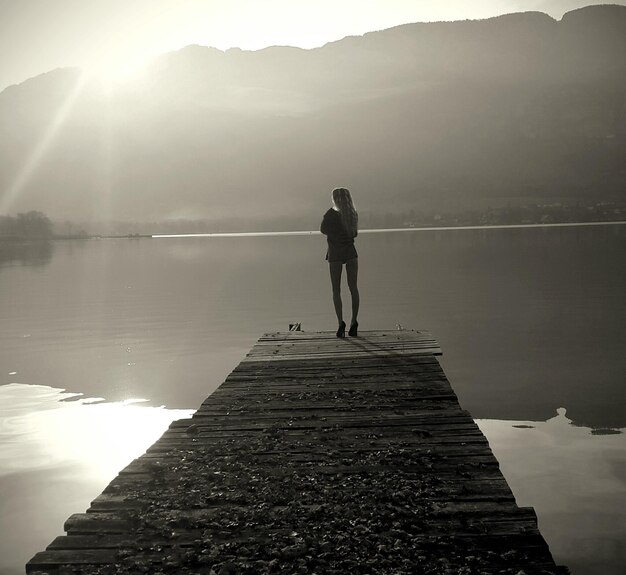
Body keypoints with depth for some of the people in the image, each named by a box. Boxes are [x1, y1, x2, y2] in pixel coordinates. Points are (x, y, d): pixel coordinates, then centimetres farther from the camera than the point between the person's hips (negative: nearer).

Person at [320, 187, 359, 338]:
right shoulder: (353, 215, 3)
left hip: (335, 254, -3)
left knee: (336, 290, 2)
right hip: (351, 252, 3)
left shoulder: (331, 214, -11)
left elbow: (323, 230, 3)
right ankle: (354, 322, 3)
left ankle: (341, 322, -9)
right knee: (353, 288, 8)